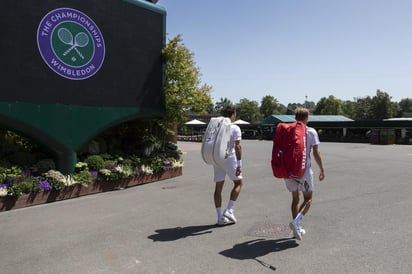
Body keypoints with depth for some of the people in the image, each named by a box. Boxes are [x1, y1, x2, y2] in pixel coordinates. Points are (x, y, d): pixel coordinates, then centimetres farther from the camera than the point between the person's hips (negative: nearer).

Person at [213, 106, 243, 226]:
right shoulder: (235, 128, -8)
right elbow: (237, 147, -15)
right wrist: (239, 164, -14)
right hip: (230, 158, -5)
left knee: (218, 187, 8)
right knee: (238, 183, 14)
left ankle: (220, 217, 12)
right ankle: (229, 210, 4)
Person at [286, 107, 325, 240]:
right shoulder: (311, 132, -3)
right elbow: (316, 153, -7)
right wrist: (322, 169, 2)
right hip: (304, 169, -4)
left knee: (295, 198, 16)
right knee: (308, 199, 10)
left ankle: (297, 229, 19)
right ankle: (296, 221, -12)